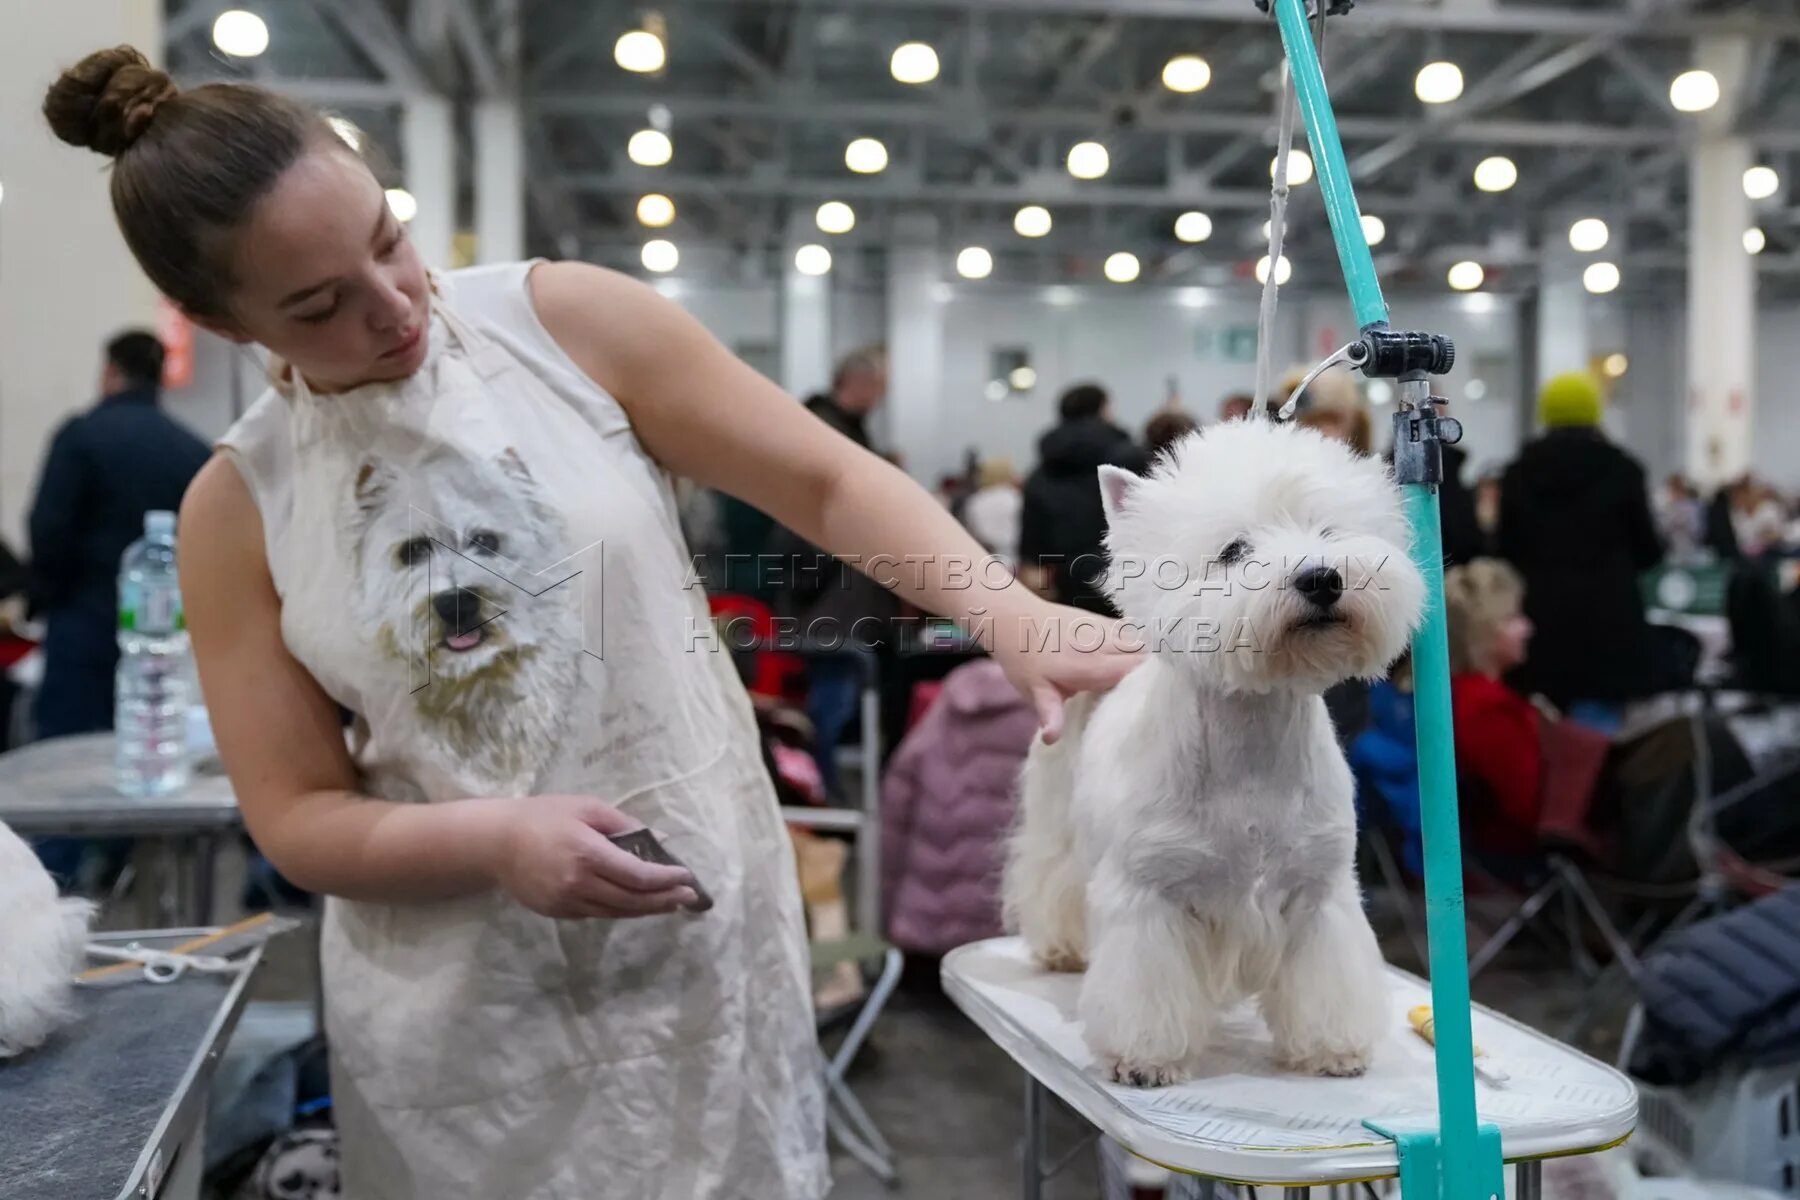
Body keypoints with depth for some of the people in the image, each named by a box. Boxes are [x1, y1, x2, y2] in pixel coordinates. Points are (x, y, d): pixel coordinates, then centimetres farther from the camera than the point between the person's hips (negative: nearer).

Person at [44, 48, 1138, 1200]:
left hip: (708, 932, 0)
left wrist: (1005, 611, -21)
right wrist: (495, 839, -19)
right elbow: (298, 815, -1)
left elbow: (828, 479, -5)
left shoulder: (572, 321, -6)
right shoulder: (236, 509, -2)